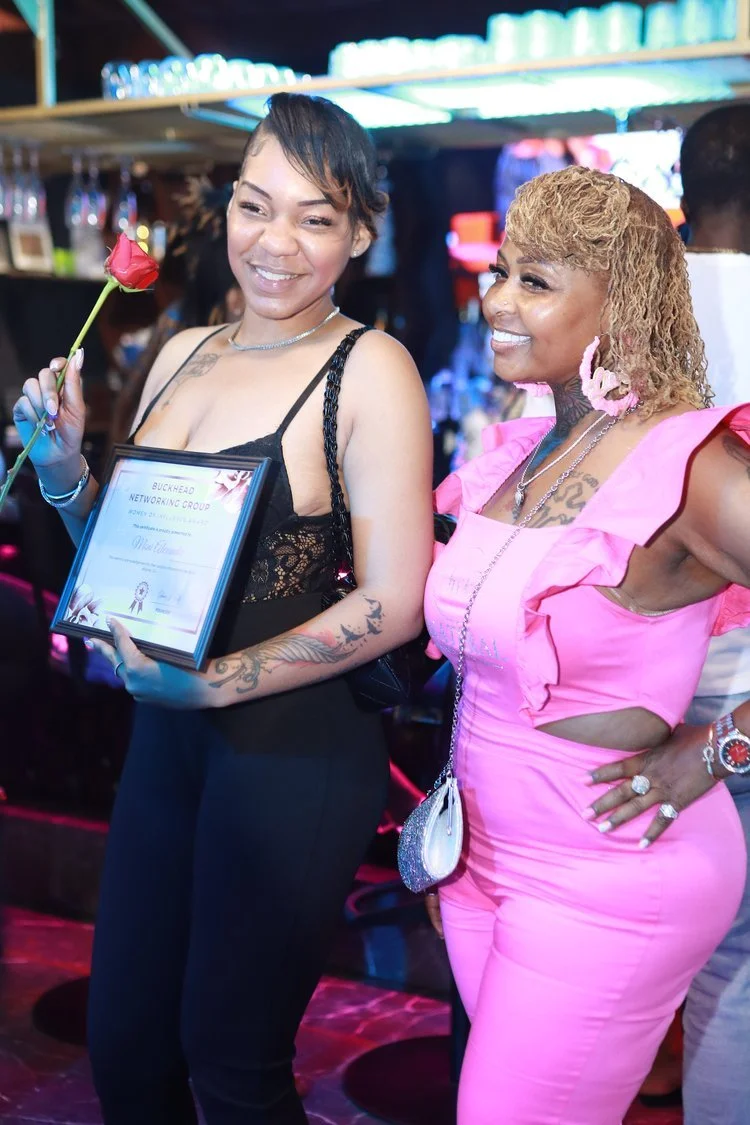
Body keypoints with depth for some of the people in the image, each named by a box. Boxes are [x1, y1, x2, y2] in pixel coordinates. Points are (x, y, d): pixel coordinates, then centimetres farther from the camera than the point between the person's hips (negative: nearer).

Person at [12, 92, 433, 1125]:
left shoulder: (370, 370, -12)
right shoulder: (183, 353, 8)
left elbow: (393, 604, -16)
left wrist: (213, 684, -20)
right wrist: (66, 474, -3)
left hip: (295, 749, -6)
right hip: (165, 736, 6)